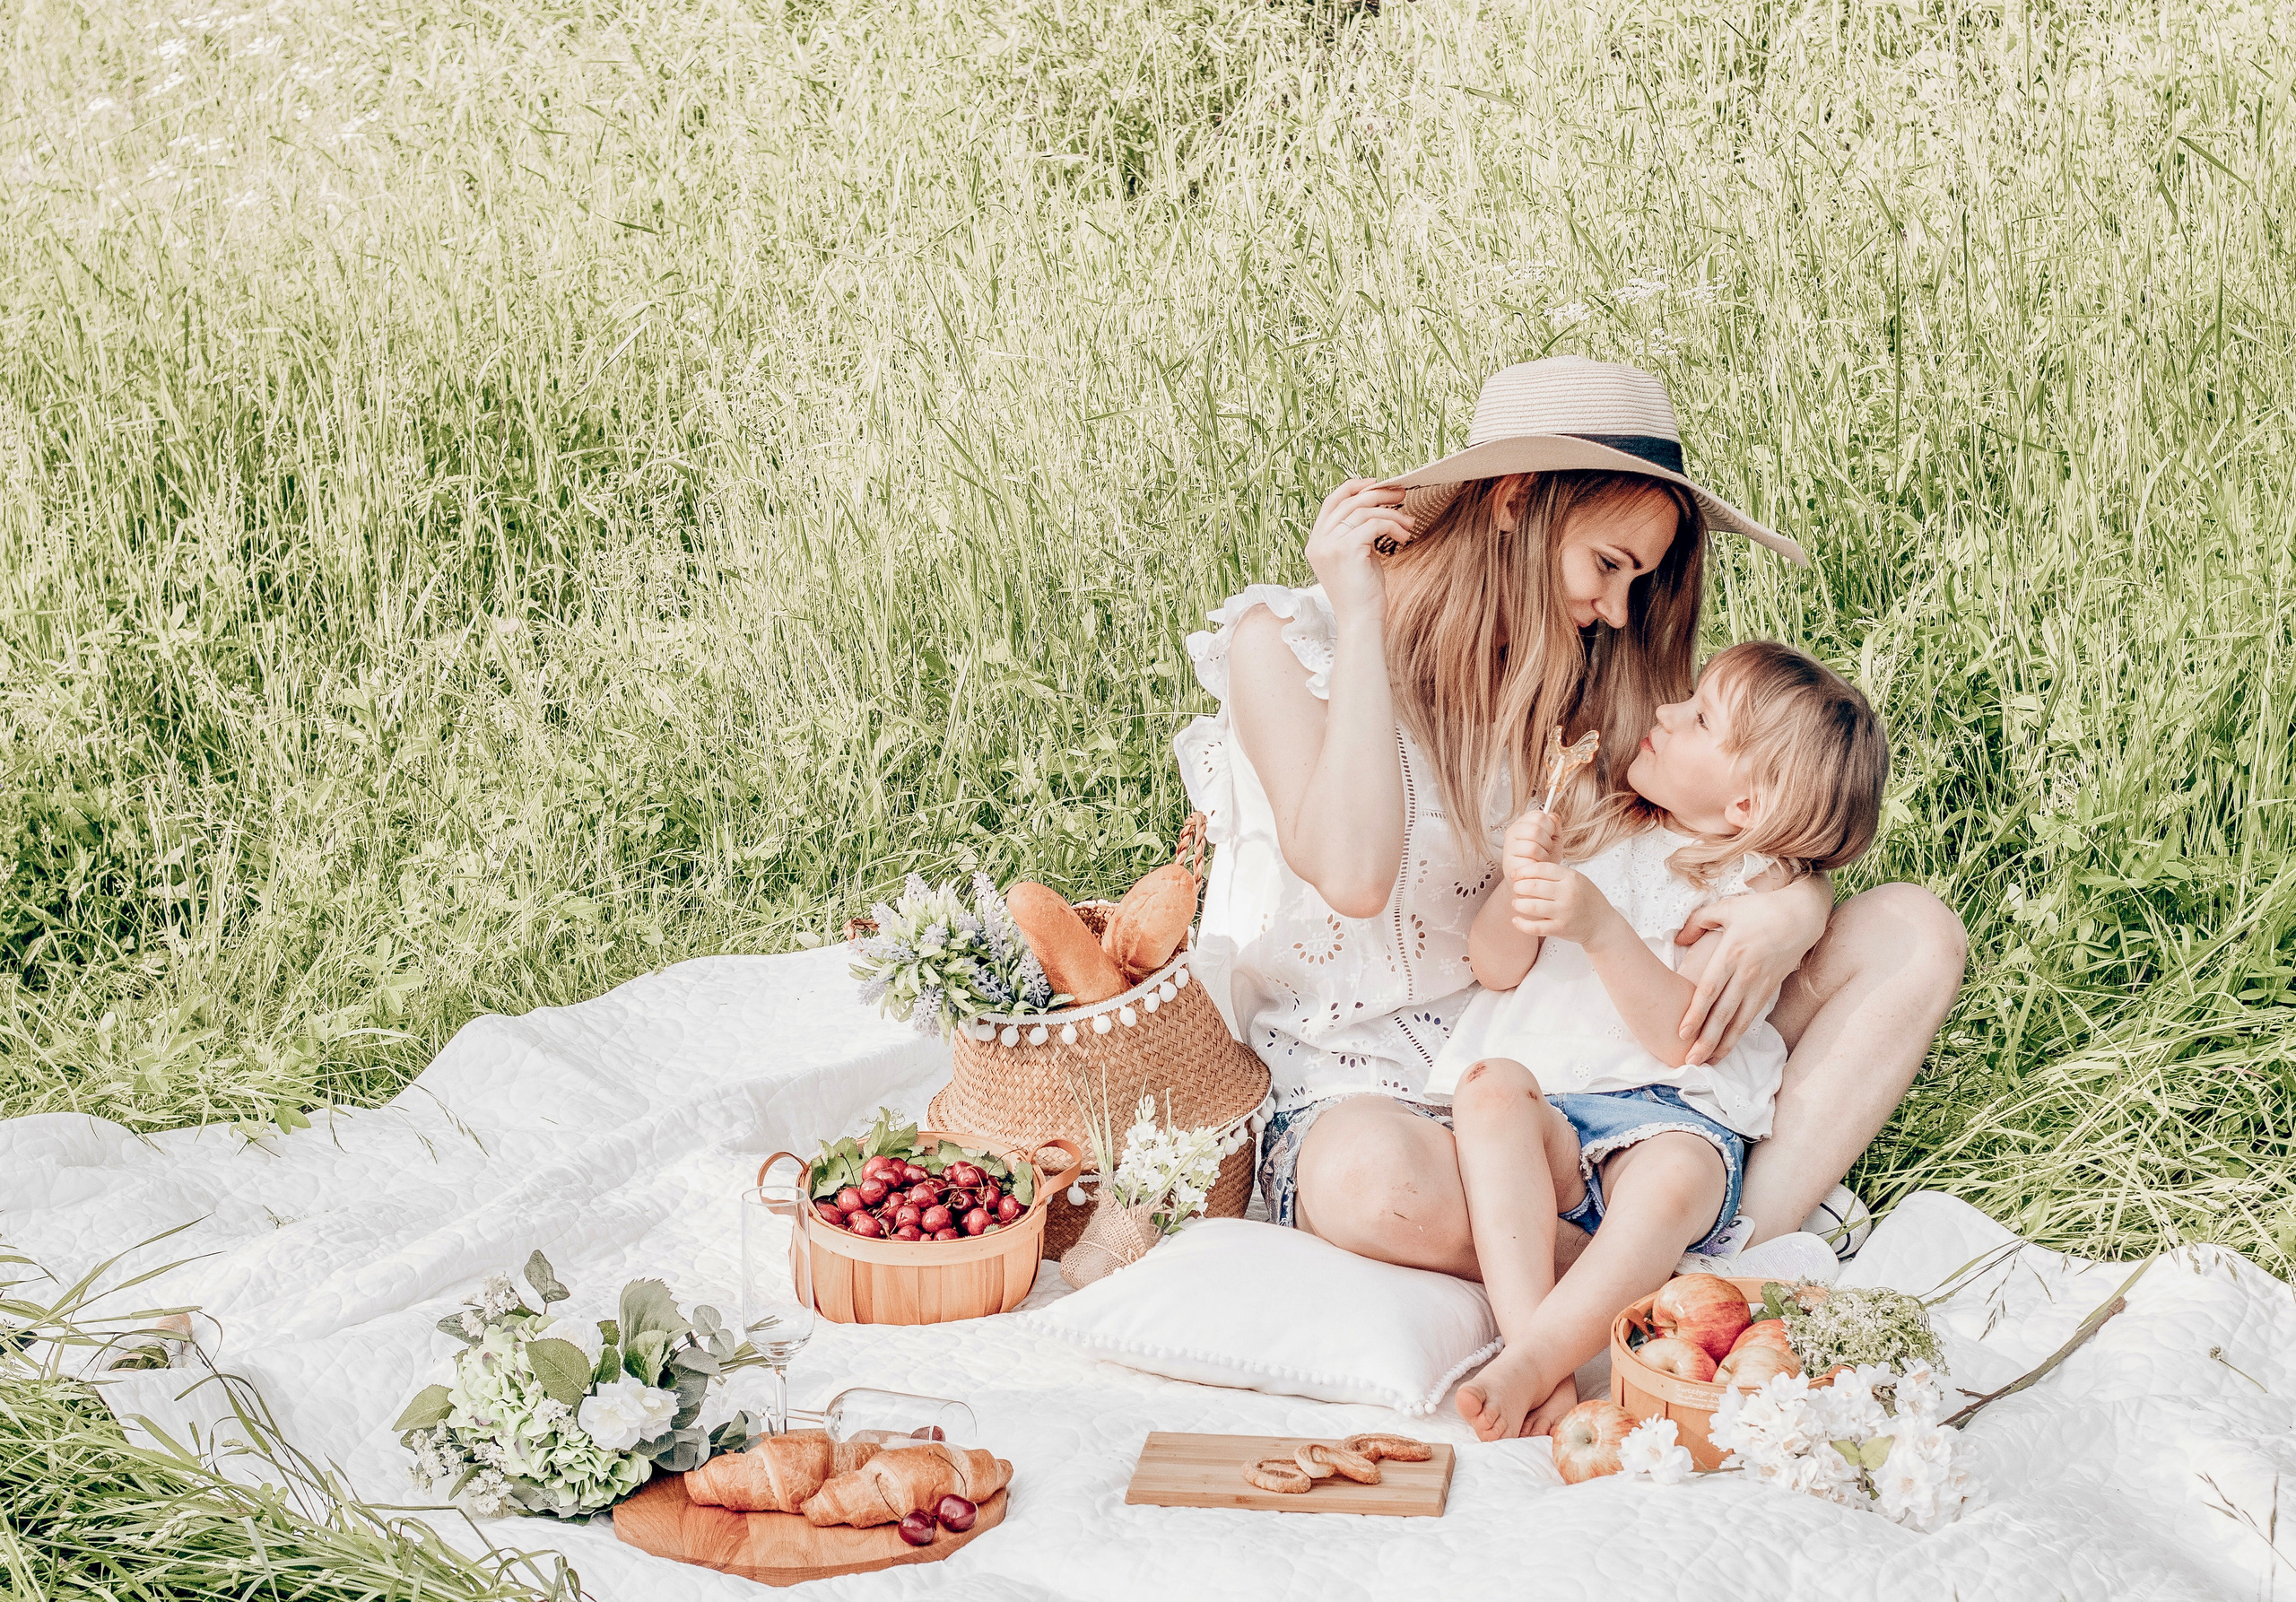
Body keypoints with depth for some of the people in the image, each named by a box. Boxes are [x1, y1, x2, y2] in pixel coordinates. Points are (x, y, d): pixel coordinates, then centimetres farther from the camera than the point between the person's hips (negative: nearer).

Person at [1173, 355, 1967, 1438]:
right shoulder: (1286, 642, -8)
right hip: (1369, 1087, -5)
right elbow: (1353, 876, -24)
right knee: (1370, 1178, -45)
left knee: (1912, 932, -9)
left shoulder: (1565, 673, 8)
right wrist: (1362, 617, -20)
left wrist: (1791, 910, -20)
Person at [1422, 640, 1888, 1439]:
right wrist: (1517, 886, -9)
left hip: (1670, 1112, -4)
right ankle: (1527, 1322, -44)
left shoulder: (1757, 889, 4)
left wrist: (1599, 925, -23)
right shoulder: (1601, 832, 19)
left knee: (1673, 1180, -38)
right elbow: (1495, 968, 12)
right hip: (1541, 1096, 4)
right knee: (1489, 1085, -31)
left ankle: (1530, 1364, -42)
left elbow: (1679, 1036, -11)